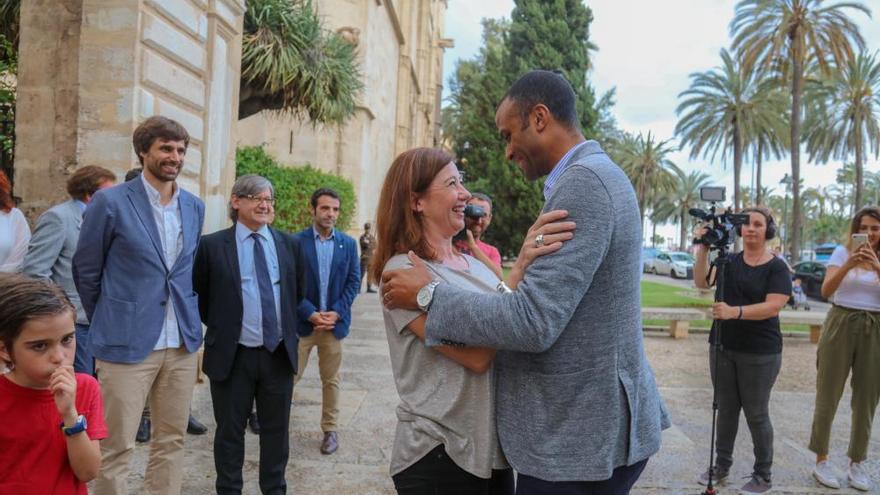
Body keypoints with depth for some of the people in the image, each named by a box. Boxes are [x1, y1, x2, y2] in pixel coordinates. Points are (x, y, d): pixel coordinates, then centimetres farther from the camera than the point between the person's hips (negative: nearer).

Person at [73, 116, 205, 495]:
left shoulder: (195, 207, 8)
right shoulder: (111, 201, -7)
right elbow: (85, 270, 2)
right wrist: (109, 323, 8)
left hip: (183, 343, 5)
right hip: (127, 343, -4)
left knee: (172, 440, 13)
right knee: (116, 446, 4)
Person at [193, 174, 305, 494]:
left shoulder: (288, 244, 5)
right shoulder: (212, 245, -5)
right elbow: (199, 295, 4)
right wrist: (220, 328, 5)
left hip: (279, 353, 3)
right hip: (232, 355, -3)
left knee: (276, 430, 14)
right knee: (230, 432, 11)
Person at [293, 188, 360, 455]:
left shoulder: (348, 244, 5)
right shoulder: (296, 241, -3)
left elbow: (354, 282, 4)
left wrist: (336, 313, -8)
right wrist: (311, 314, -13)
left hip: (334, 321, 2)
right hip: (303, 321, -2)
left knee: (331, 380, 10)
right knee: (291, 375, 3)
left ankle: (330, 429, 22)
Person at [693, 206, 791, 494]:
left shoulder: (777, 267, -6)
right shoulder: (729, 261, 5)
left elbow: (774, 306, -17)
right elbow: (702, 282, -8)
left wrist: (735, 311, -30)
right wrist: (703, 249, -20)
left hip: (760, 353, -4)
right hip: (722, 348, 4)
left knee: (756, 414, 4)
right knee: (725, 409, 12)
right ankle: (722, 466, 23)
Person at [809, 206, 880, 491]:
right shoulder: (842, 252, 1)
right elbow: (826, 291, -12)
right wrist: (848, 265, -25)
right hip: (841, 324, -2)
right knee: (828, 397, 1)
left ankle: (857, 463, 20)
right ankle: (821, 460, 12)